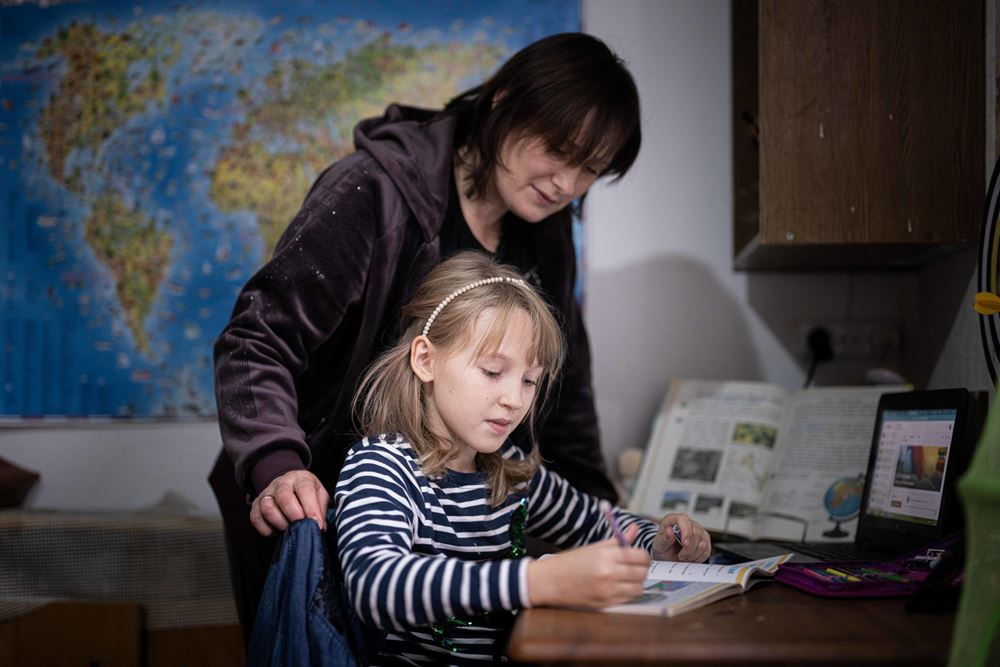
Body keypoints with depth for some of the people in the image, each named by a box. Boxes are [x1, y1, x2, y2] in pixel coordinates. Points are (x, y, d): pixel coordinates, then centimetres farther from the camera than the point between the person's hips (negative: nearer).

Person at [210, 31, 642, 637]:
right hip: (310, 514, -5)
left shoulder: (546, 236, 3)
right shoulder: (374, 191, -19)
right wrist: (277, 468, -38)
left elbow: (564, 391, 13)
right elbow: (259, 341, -23)